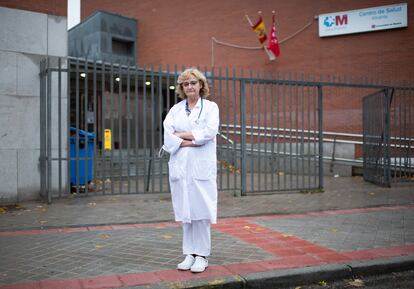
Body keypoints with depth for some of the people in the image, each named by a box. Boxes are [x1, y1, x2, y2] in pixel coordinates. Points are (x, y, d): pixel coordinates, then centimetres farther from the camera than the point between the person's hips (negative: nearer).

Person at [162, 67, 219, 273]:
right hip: (180, 167, 3)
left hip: (202, 166, -3)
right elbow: (168, 137, -1)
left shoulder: (210, 107, 7)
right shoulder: (175, 110, 14)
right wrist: (191, 141, -13)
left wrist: (181, 134, -5)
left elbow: (209, 132, -10)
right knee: (185, 211, 7)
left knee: (201, 211, -2)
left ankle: (202, 256, 9)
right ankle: (189, 254, 17)